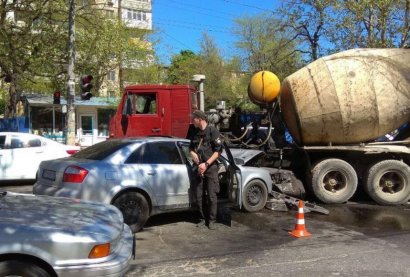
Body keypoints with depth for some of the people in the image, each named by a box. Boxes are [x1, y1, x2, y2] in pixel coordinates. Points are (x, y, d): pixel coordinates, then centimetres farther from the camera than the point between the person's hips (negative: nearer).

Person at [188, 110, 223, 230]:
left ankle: (212, 220, 10)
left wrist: (206, 164, -16)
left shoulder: (213, 131, -6)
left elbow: (218, 151, -10)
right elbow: (191, 147, 22)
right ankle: (203, 218, 18)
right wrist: (192, 153, -2)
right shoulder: (195, 132, 11)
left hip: (211, 167, -5)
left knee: (211, 195, -2)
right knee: (199, 195, 6)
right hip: (199, 168, 5)